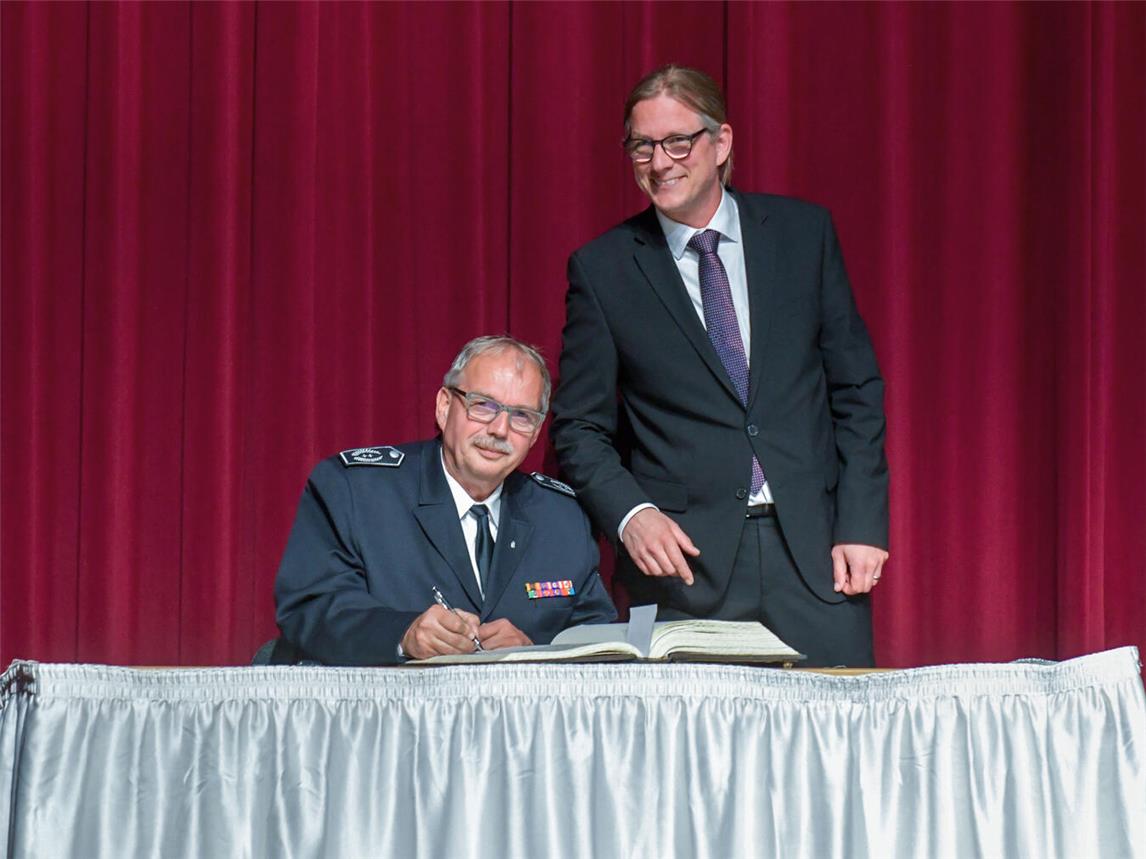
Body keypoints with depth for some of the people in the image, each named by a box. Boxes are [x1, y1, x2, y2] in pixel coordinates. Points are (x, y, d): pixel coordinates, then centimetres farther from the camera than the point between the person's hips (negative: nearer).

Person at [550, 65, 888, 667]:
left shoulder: (803, 232, 7)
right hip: (684, 562, -1)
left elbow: (856, 388, 8)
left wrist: (862, 523, 0)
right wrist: (629, 514, -13)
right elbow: (579, 427, 5)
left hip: (814, 551, 1)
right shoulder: (601, 269, 3)